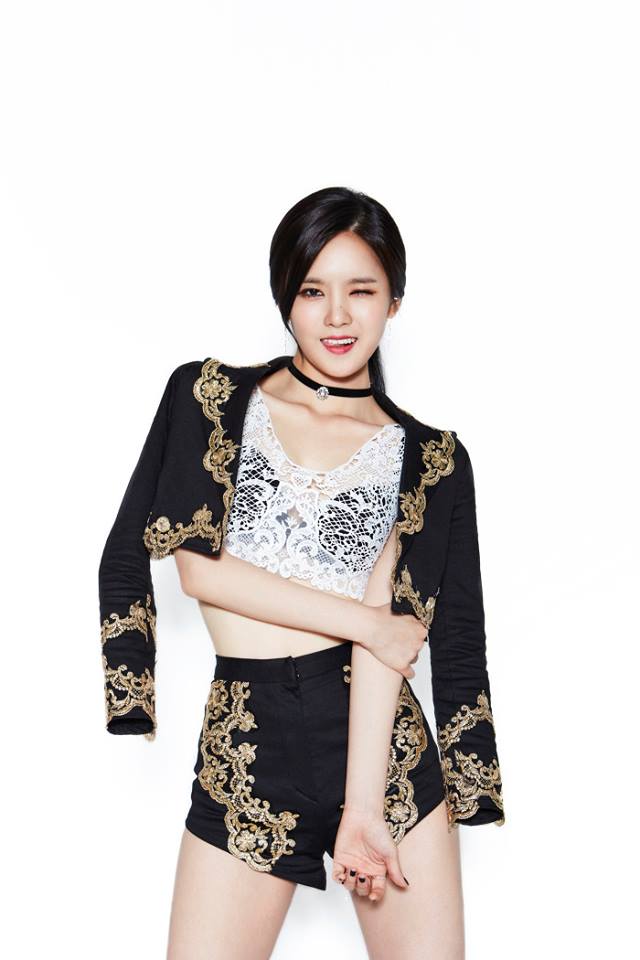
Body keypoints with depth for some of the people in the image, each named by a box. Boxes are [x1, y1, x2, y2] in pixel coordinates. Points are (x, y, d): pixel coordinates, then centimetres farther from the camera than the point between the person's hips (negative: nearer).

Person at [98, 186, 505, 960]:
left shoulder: (429, 456, 4)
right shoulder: (210, 396, 3)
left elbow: (399, 625, -8)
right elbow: (198, 568, -5)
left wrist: (363, 803, -16)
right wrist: (364, 621, -8)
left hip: (382, 746, 1)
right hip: (247, 753, 0)